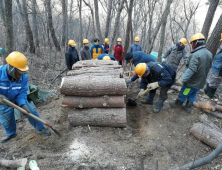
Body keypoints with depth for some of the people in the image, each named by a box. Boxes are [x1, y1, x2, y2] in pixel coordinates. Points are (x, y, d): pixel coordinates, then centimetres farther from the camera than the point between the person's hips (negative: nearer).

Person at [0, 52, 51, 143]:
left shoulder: (24, 77, -25)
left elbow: (22, 93, -20)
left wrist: (23, 104, -36)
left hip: (18, 99, 1)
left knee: (31, 112, 0)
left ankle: (40, 128, 22)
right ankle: (11, 133, 44)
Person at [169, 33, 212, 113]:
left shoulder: (195, 55, -25)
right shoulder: (209, 54, 4)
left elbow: (191, 69, -33)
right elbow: (208, 67, 14)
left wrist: (182, 79, -35)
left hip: (191, 82, -8)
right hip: (200, 82, 8)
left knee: (183, 94, 13)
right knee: (192, 95, 20)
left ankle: (178, 103, 31)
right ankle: (188, 106, 33)